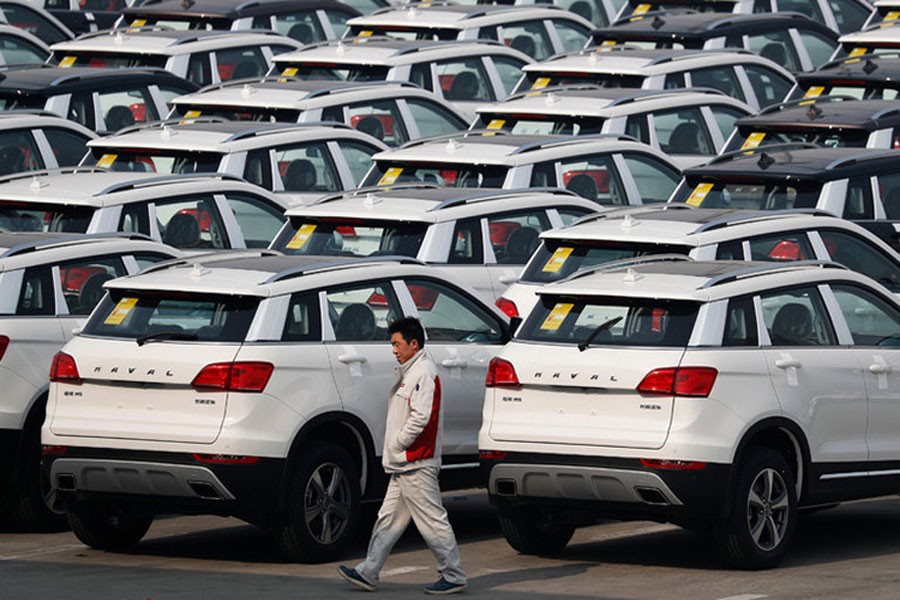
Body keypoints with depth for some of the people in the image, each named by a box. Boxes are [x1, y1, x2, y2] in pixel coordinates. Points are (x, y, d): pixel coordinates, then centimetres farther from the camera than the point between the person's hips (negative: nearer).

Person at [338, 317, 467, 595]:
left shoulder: (424, 373, -15)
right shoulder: (409, 372, 18)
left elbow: (421, 417, -24)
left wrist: (397, 445, -15)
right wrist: (394, 450, 14)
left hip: (417, 465, -11)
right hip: (404, 465, 11)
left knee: (432, 521, -5)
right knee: (389, 519, 11)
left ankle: (454, 577, 0)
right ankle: (368, 574, 15)